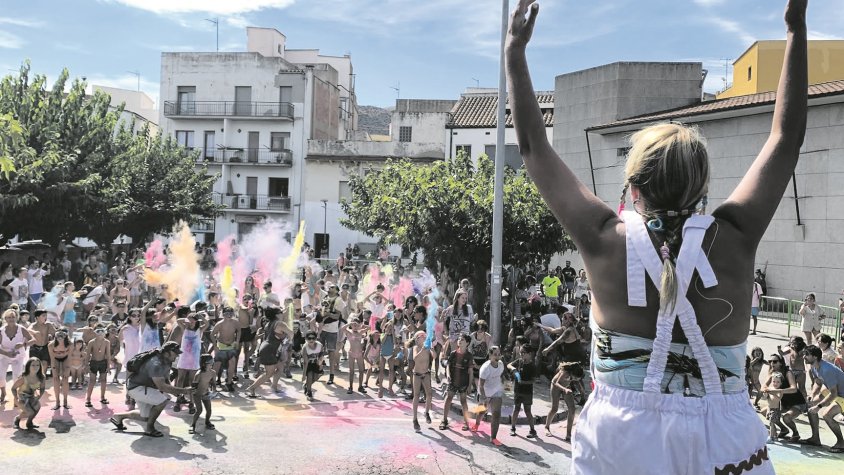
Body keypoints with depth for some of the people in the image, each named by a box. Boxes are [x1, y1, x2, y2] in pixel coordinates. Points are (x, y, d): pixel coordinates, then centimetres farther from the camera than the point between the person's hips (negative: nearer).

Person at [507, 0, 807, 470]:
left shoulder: (606, 238, -9)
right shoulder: (733, 239, -7)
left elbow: (534, 147, -2)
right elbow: (786, 137, 3)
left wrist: (516, 50, 5)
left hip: (619, 434, 0)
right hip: (721, 440, 1)